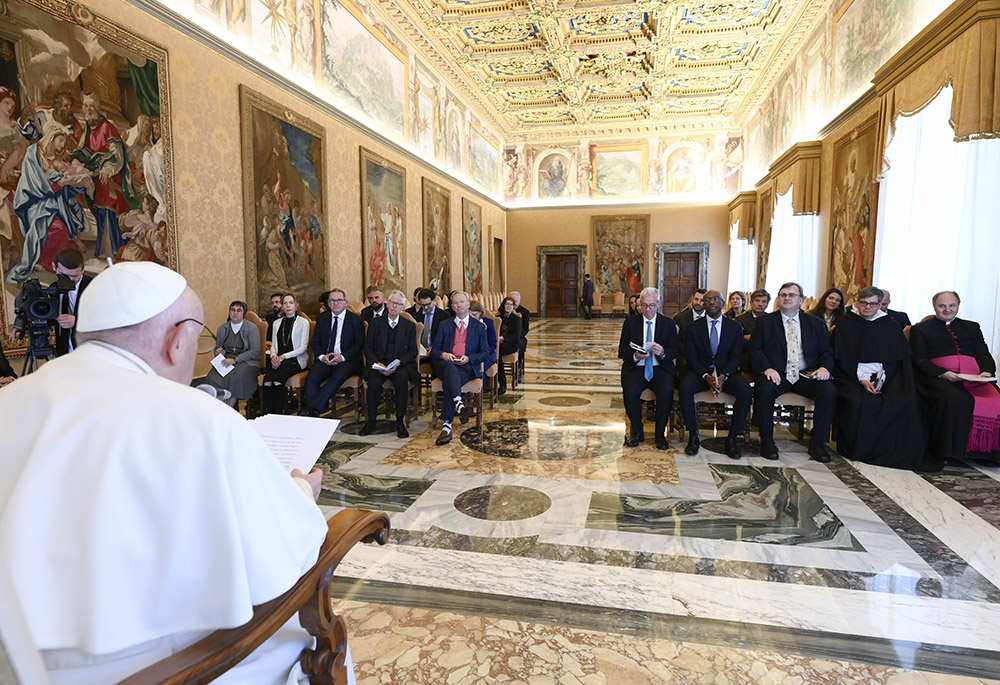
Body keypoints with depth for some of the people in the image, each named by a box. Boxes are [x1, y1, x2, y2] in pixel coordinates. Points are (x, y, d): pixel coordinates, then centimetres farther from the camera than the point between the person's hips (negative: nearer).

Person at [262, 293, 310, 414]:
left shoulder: (303, 322, 4)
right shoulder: (276, 323, 20)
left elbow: (303, 347, -2)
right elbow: (273, 344, 19)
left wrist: (283, 356, -12)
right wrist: (273, 356, -4)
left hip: (295, 360, -4)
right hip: (277, 359, 4)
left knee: (277, 379, -31)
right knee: (267, 380, -27)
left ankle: (278, 414, -24)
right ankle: (269, 415, -25)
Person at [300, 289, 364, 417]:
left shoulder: (356, 320, 5)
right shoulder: (322, 318, 16)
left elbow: (359, 343, -1)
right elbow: (315, 342, 13)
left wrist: (342, 357, -15)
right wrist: (322, 356, -8)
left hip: (346, 360, -3)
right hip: (324, 359, 3)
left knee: (337, 377, -35)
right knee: (311, 378, -26)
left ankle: (312, 408, -37)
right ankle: (311, 412, -26)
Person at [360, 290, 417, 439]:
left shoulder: (410, 326, 9)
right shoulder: (376, 322, 10)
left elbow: (412, 351, 5)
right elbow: (368, 347, 7)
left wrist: (398, 363, -13)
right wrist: (377, 363, -10)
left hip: (401, 364, 0)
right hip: (379, 363, 1)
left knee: (401, 378, -35)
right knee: (374, 382, -31)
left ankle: (400, 421, -23)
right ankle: (371, 420, -10)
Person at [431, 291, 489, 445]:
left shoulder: (479, 327, 17)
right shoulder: (445, 325, 21)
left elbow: (485, 353, 10)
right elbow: (434, 350, 15)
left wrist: (468, 358, -9)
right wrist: (443, 355, -9)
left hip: (468, 367, -1)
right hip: (445, 364, 1)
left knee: (449, 382, -35)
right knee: (450, 369, -39)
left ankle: (447, 425, -41)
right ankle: (459, 405, -60)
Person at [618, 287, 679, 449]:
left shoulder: (668, 323, 9)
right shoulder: (630, 322, 8)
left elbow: (676, 350, 4)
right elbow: (622, 351, 3)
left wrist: (663, 352, -19)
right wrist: (635, 356, -19)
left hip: (661, 368, 0)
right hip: (636, 368, 0)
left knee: (666, 391, -30)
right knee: (629, 391, -29)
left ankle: (660, 433, -10)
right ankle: (637, 432, -6)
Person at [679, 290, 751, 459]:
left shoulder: (735, 327, 7)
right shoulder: (694, 327, 4)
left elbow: (736, 356, 1)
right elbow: (691, 356, -2)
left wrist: (723, 376, -18)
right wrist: (706, 376, -18)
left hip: (727, 371, 1)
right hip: (700, 371, -1)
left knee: (746, 392, -29)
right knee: (684, 389, -32)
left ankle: (733, 438, -14)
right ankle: (693, 436, -16)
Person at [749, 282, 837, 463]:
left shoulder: (815, 323, 15)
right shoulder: (765, 322, 9)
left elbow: (827, 352, 14)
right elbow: (755, 350, 1)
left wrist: (824, 367, -9)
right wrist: (767, 368, -17)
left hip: (807, 375, 2)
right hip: (776, 375, -2)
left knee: (829, 391, -25)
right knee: (765, 390, -34)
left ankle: (818, 442, -10)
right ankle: (767, 441, -17)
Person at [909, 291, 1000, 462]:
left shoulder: (972, 327, 30)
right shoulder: (920, 329, 17)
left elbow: (985, 355, 20)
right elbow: (919, 360, 5)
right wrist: (942, 374, -12)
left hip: (974, 376, 4)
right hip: (938, 377, -4)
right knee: (954, 400, -37)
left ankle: (985, 451, -14)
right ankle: (948, 451, -25)